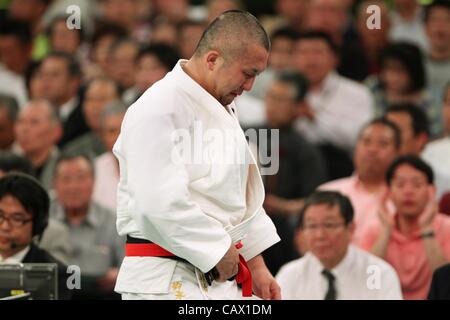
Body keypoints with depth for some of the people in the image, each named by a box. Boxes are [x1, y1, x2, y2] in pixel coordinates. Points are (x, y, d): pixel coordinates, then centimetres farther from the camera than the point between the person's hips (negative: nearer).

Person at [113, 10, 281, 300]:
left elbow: (244, 195, 24)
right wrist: (218, 251, -15)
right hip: (168, 286, -10)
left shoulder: (222, 110, 17)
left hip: (218, 280, 10)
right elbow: (159, 205, -24)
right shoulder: (158, 111, -16)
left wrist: (256, 266, 19)